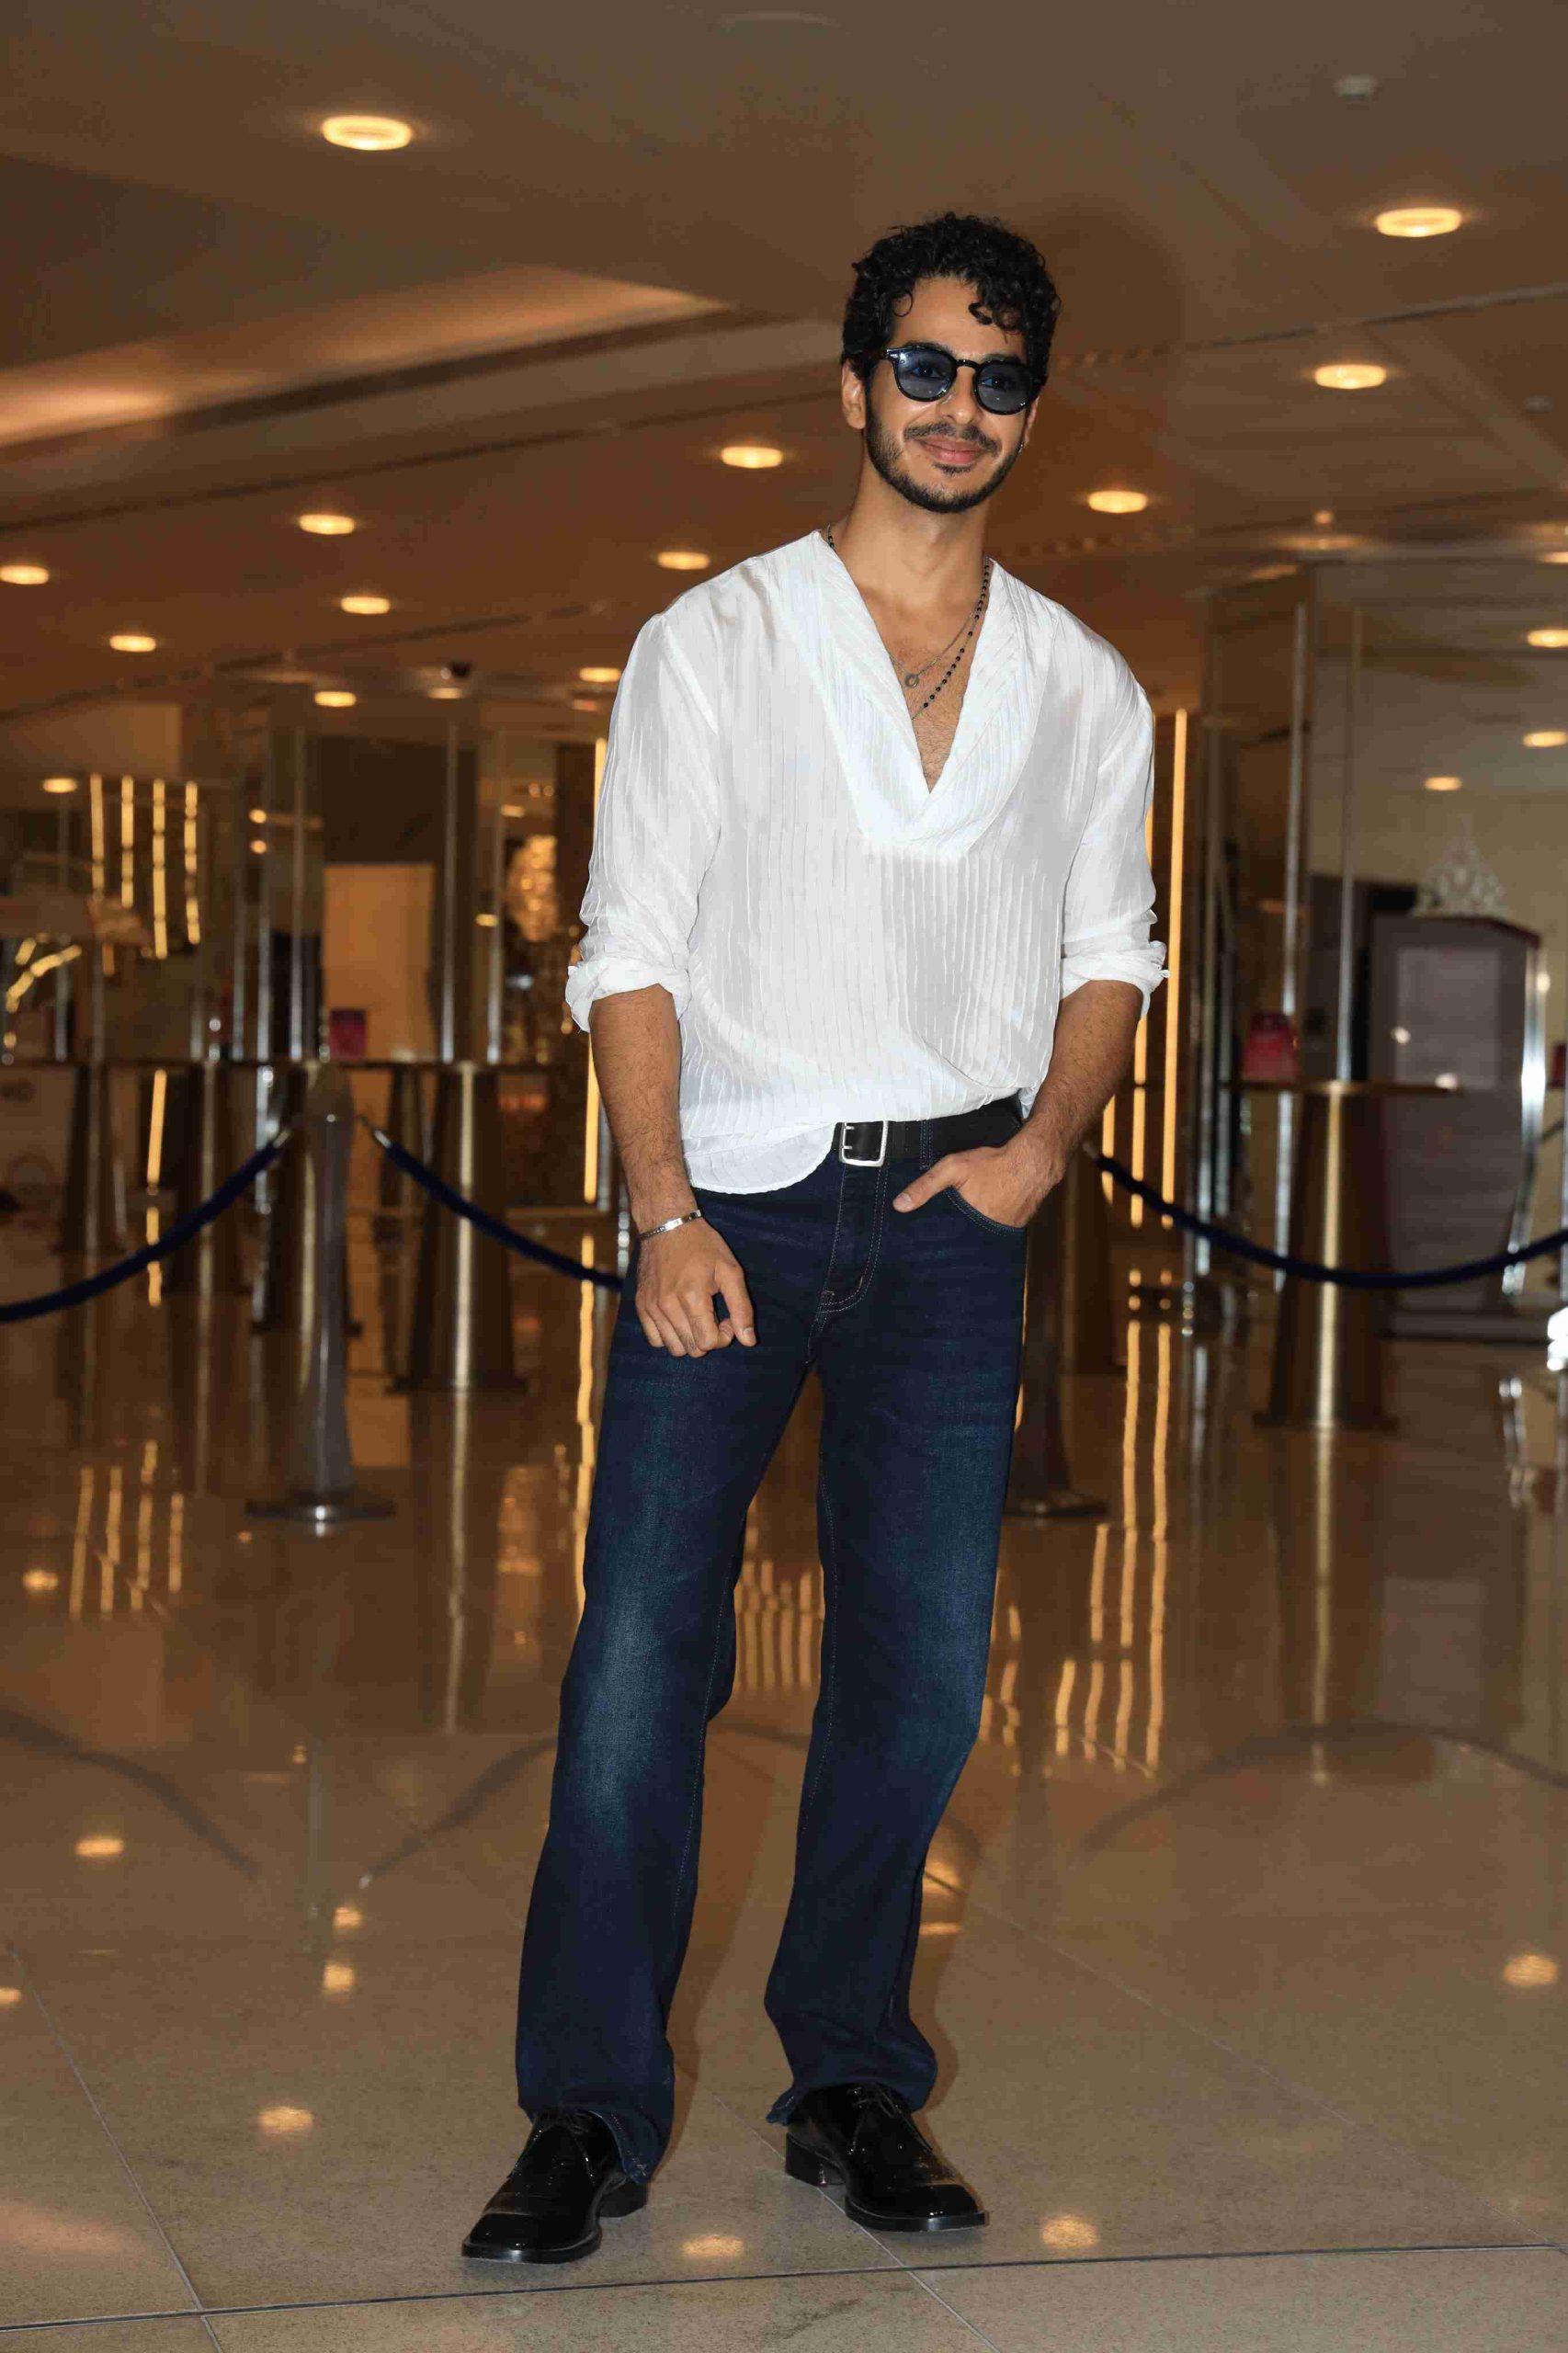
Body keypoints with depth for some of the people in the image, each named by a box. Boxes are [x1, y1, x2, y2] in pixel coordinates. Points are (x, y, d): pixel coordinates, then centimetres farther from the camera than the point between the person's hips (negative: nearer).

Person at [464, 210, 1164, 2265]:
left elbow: (1110, 950, 17)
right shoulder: (711, 646, 2)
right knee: (644, 1648, -7)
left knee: (922, 1666, 3)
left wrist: (1049, 1139, -2)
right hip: (736, 1191, -2)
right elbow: (634, 946, -2)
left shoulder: (1087, 690, 10)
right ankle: (588, 2114, 4)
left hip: (954, 1209, 3)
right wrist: (668, 1214, -12)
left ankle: (852, 2085, 18)